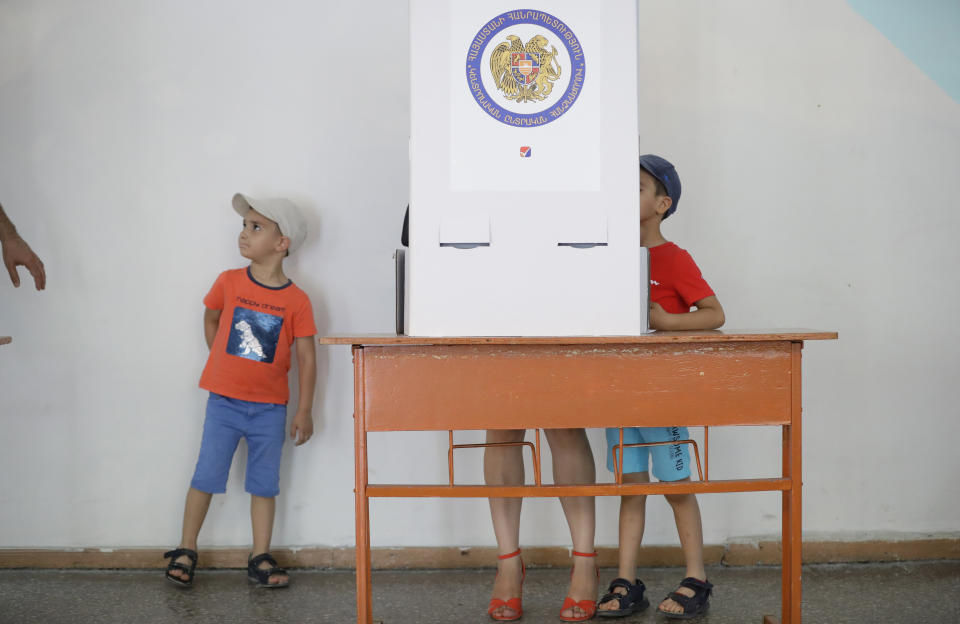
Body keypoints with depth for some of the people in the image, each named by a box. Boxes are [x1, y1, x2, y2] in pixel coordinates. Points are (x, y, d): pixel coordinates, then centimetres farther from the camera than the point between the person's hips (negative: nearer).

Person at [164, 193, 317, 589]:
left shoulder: (296, 301, -8)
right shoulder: (229, 283, -2)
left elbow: (306, 358, -5)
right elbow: (211, 319, 17)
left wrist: (304, 412, -7)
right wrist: (225, 362, 10)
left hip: (270, 408, 0)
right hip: (224, 401, 1)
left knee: (264, 482, 8)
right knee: (206, 476, 4)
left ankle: (260, 559, 17)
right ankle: (185, 552, 17)